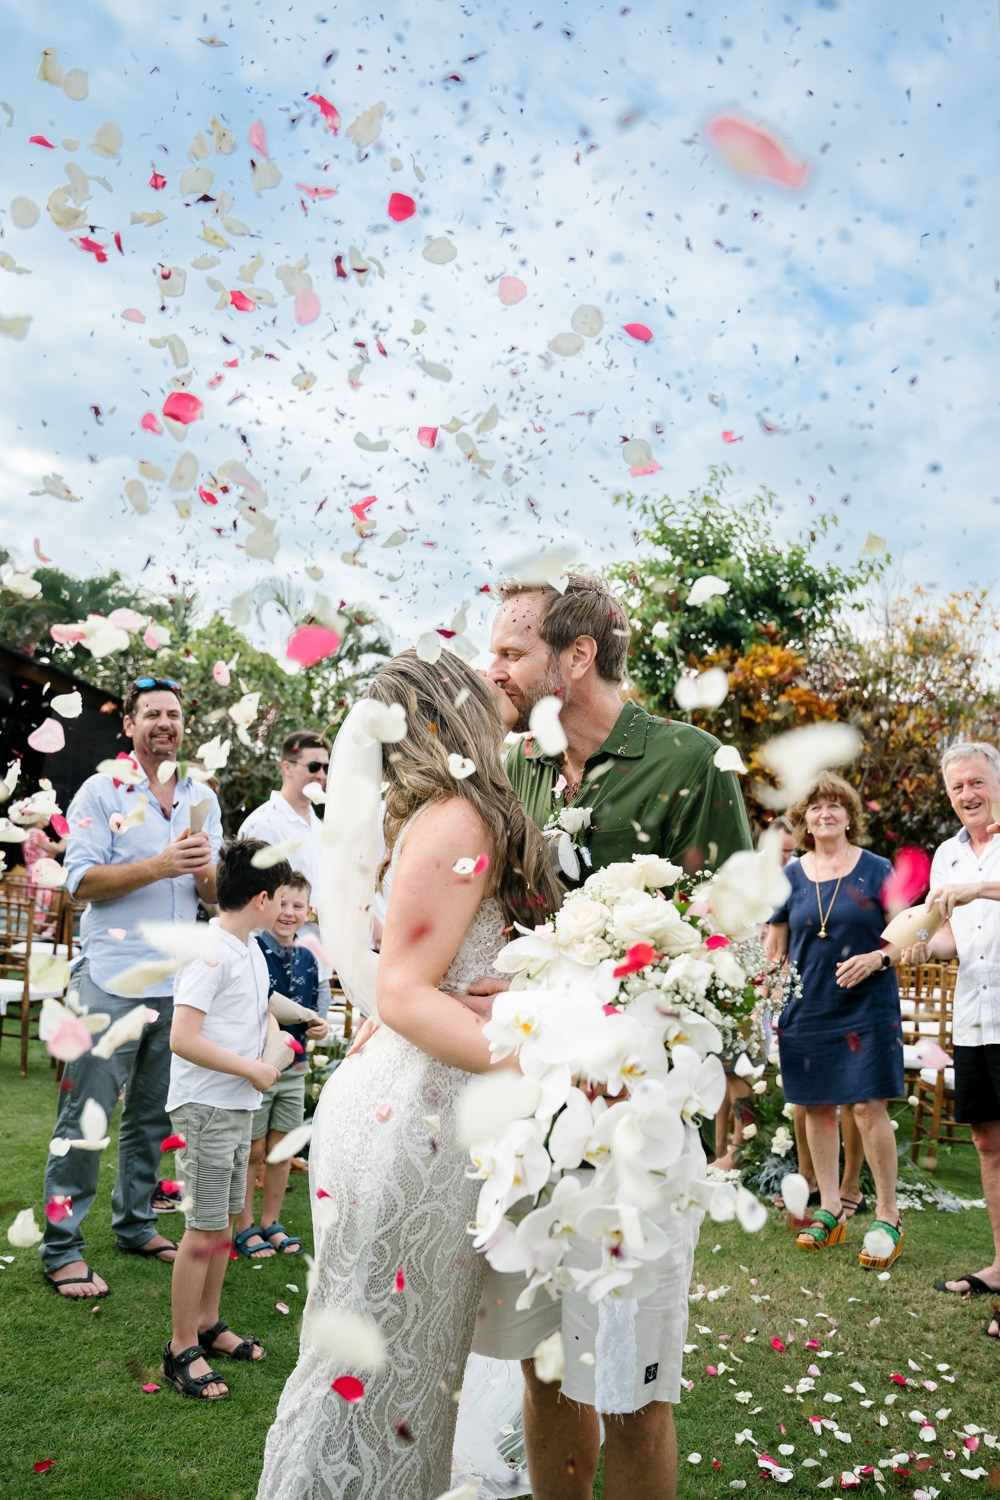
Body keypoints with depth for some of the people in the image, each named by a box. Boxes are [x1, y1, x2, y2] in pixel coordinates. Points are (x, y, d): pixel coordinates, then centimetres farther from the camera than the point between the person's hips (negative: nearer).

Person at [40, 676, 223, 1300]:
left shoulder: (204, 799, 12)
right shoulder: (102, 791, -1)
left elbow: (215, 894, 13)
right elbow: (81, 880, -9)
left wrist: (205, 871, -11)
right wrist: (160, 865, -20)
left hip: (177, 984, 5)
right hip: (112, 980, -4)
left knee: (153, 1114, 14)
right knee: (86, 1115, -2)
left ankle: (136, 1224, 28)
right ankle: (62, 1248, 8)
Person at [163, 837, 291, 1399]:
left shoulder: (251, 948, 9)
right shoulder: (210, 952, -20)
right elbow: (183, 1039, -26)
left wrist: (270, 1022, 5)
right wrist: (253, 1070, -18)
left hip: (239, 1107, 9)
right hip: (206, 1108, -9)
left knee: (225, 1221, 18)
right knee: (205, 1229, -1)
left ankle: (208, 1325, 33)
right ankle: (183, 1349, 13)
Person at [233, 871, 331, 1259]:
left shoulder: (309, 960, 4)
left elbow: (320, 1001, 14)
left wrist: (319, 1024, -6)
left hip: (294, 1069, 5)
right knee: (252, 1151, 6)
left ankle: (271, 1223, 29)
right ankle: (244, 1228, 21)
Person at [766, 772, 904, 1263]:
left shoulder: (876, 870, 1)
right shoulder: (791, 875, 7)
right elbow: (773, 948, 11)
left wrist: (877, 958, -17)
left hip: (867, 1007, -3)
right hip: (806, 1010, 3)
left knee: (869, 1107, -5)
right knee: (817, 1107, 8)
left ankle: (888, 1216, 11)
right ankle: (830, 1210, 22)